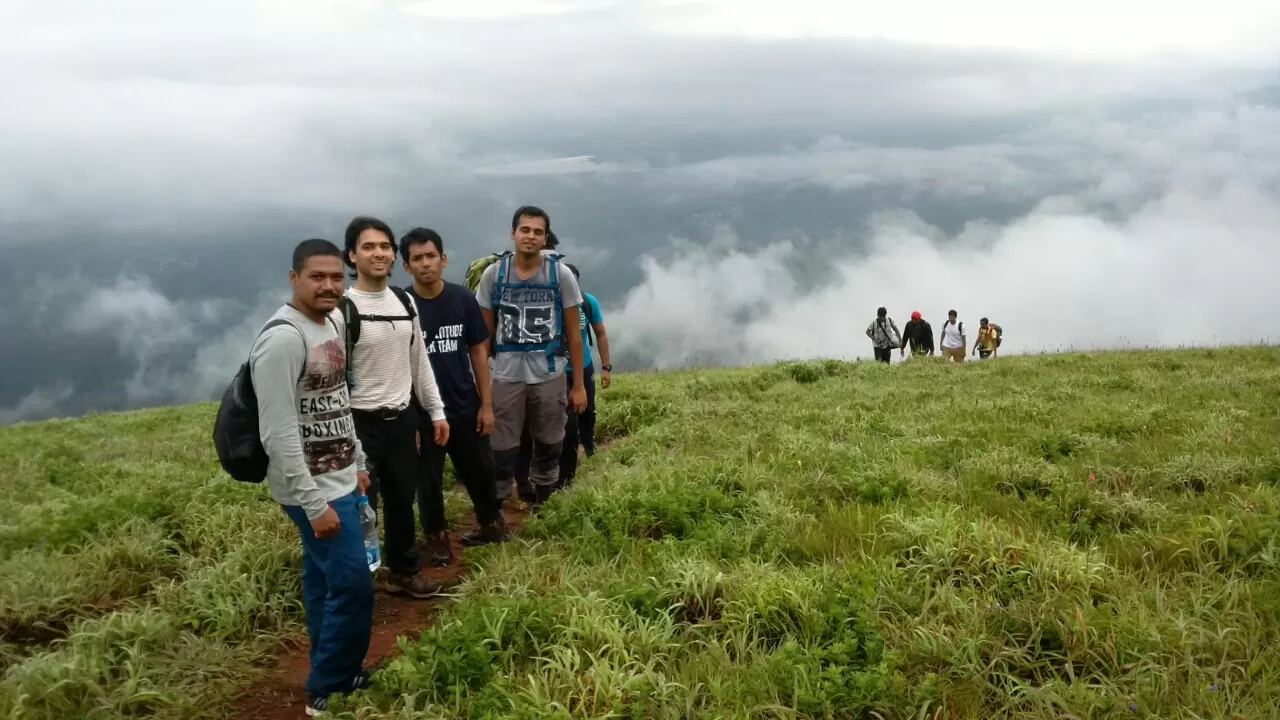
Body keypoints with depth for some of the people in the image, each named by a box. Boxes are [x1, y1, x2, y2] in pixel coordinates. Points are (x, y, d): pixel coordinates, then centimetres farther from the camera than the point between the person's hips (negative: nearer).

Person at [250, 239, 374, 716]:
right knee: (352, 584, -4)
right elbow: (278, 434, -25)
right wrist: (314, 504, -23)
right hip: (315, 490, -9)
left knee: (324, 579, 16)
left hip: (338, 480, 9)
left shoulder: (328, 325, 8)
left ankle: (332, 677, 28)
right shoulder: (283, 339, -22)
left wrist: (358, 463, 19)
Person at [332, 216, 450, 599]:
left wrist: (436, 411, 14)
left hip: (403, 419, 7)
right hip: (361, 424, -6)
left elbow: (420, 362, 15)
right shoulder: (341, 310, -15)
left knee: (402, 501, 18)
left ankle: (403, 572, 35)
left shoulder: (405, 302, 7)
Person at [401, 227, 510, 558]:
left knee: (479, 470, 14)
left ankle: (492, 521, 37)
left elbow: (478, 351, 3)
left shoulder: (463, 299, -5)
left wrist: (486, 404, 1)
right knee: (428, 479, 11)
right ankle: (437, 536, 31)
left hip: (465, 406, 2)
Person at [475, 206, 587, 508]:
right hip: (507, 377, 0)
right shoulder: (493, 274, -1)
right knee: (502, 451, 2)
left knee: (548, 448, 12)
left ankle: (542, 509, 29)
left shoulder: (561, 274, -3)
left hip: (550, 377, 0)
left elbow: (573, 334, 2)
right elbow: (484, 334, 3)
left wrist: (578, 384, 1)